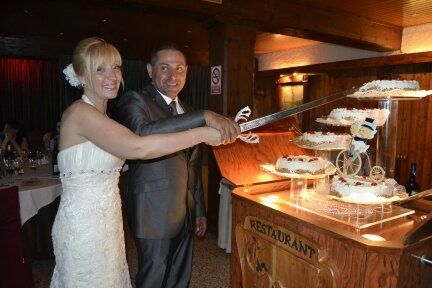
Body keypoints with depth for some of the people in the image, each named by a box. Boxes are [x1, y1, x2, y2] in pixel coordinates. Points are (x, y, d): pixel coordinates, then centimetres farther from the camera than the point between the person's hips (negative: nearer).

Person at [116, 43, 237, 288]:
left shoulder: (186, 111, 13)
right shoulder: (135, 101, -10)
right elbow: (141, 133, -35)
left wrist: (200, 210, 19)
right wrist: (203, 117, -39)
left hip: (186, 214, 7)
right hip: (155, 214, -7)